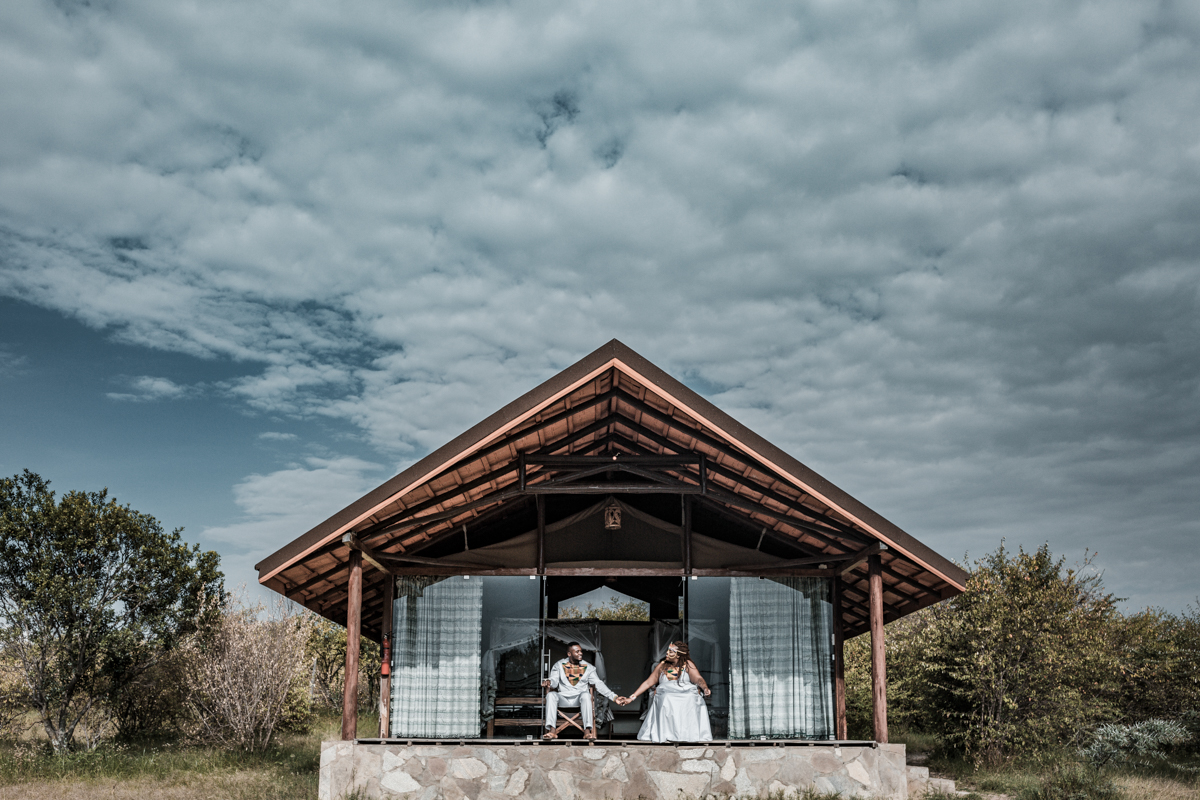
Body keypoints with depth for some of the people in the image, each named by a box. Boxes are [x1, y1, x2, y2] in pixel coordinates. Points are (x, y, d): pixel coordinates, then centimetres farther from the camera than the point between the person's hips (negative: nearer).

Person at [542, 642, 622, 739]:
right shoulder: (559, 665, 9)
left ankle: (587, 731, -44)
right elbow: (554, 681, -1)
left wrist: (614, 697, -2)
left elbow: (598, 684, 8)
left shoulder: (588, 667, 11)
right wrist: (549, 682, -27)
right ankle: (552, 731, -41)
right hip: (563, 698, 0)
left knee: (586, 695, -35)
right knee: (551, 695, -31)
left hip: (580, 699, 0)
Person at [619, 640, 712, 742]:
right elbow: (648, 682, 18)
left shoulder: (687, 665, 9)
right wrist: (632, 697, 13)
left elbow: (698, 679, -5)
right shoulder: (662, 666, 16)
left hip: (687, 696, -2)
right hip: (665, 698, 2)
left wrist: (705, 689, -28)